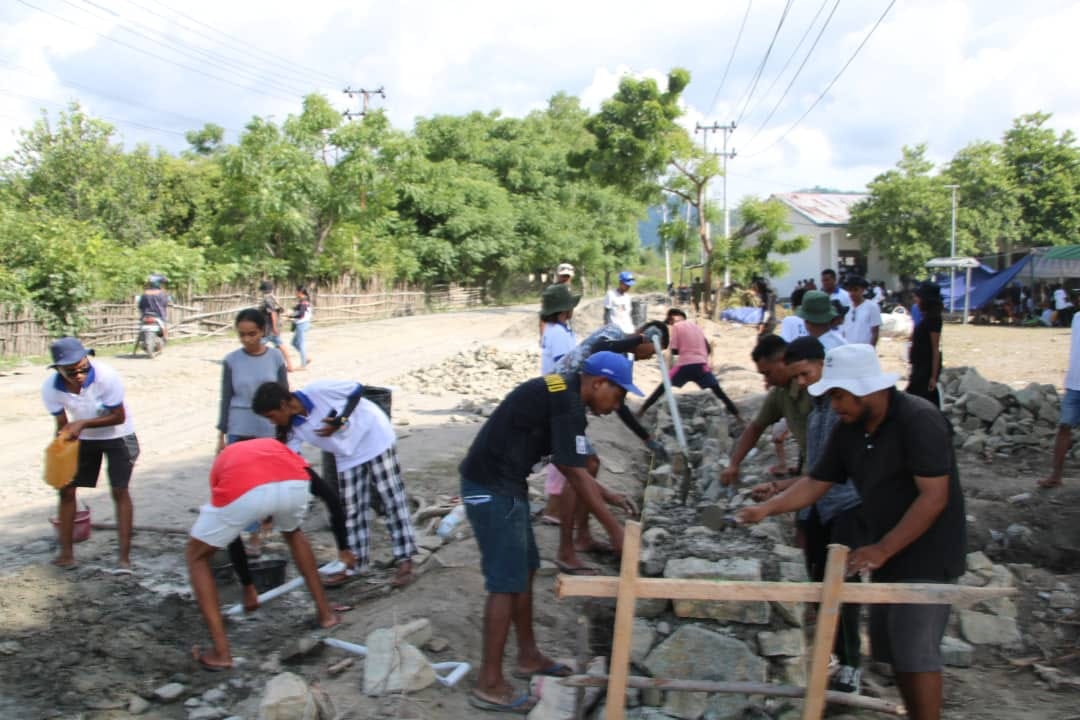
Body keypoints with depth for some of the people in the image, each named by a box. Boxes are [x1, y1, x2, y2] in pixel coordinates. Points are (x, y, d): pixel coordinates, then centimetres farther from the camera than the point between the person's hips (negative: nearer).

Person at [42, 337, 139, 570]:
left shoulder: (106, 377, -32)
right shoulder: (51, 387, -21)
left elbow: (119, 417, -23)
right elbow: (62, 425, -9)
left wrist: (82, 423, -32)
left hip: (117, 436, -4)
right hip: (83, 438, 4)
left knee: (119, 491, -9)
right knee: (66, 489, 3)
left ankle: (124, 556, -7)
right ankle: (66, 553, 15)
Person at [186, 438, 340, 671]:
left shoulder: (223, 461, 42)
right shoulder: (274, 446, 44)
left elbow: (232, 534, 45)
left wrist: (248, 586, 56)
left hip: (243, 489, -2)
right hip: (294, 483, 2)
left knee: (197, 556, 26)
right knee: (292, 532, 39)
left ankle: (221, 652, 19)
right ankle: (325, 612, 41)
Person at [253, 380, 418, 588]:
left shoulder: (316, 390, -26)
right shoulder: (294, 428, -8)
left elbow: (357, 390, -16)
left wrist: (339, 422, -25)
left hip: (375, 439, -7)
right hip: (348, 456, 7)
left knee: (392, 499, -6)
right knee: (350, 510, 6)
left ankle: (404, 562, -4)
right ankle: (353, 564, 18)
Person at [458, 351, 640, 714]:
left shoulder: (562, 393, 12)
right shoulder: (566, 403, -19)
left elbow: (571, 466, 19)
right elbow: (576, 475, -18)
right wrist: (614, 529, -11)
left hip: (503, 484, 10)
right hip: (492, 488, -10)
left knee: (525, 569, 17)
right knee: (506, 582, -4)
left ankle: (528, 656, 31)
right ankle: (489, 684, 6)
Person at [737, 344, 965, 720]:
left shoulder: (919, 420, -20)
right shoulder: (849, 429, 2)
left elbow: (934, 497, -23)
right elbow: (816, 482, 6)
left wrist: (882, 549, -23)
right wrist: (767, 508, -7)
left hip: (927, 554, -7)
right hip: (887, 551, 8)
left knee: (916, 651, -7)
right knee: (891, 648, 12)